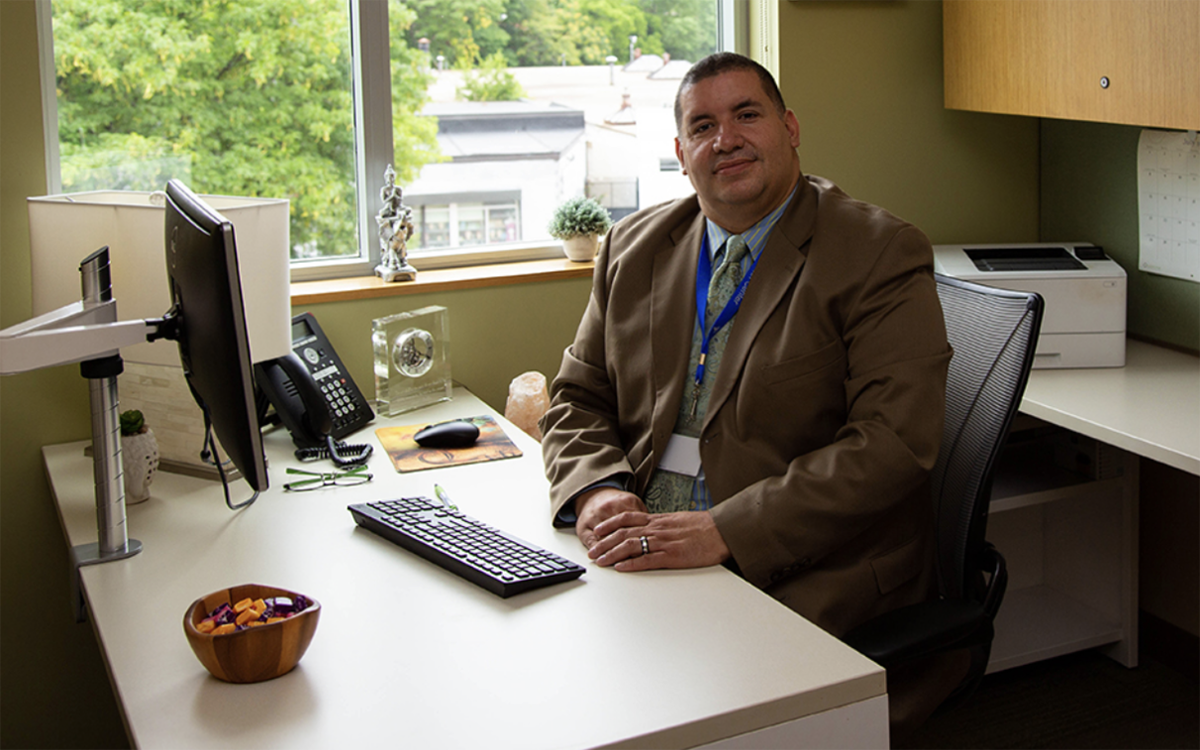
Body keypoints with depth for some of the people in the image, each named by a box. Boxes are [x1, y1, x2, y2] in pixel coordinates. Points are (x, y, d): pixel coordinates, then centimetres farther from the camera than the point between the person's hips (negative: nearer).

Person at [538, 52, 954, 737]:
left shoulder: (880, 255, -5)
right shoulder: (635, 248, 13)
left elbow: (893, 443, -15)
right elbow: (579, 398, 16)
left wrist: (724, 532, -22)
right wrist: (596, 491, -7)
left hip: (805, 576, -4)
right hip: (639, 549, 5)